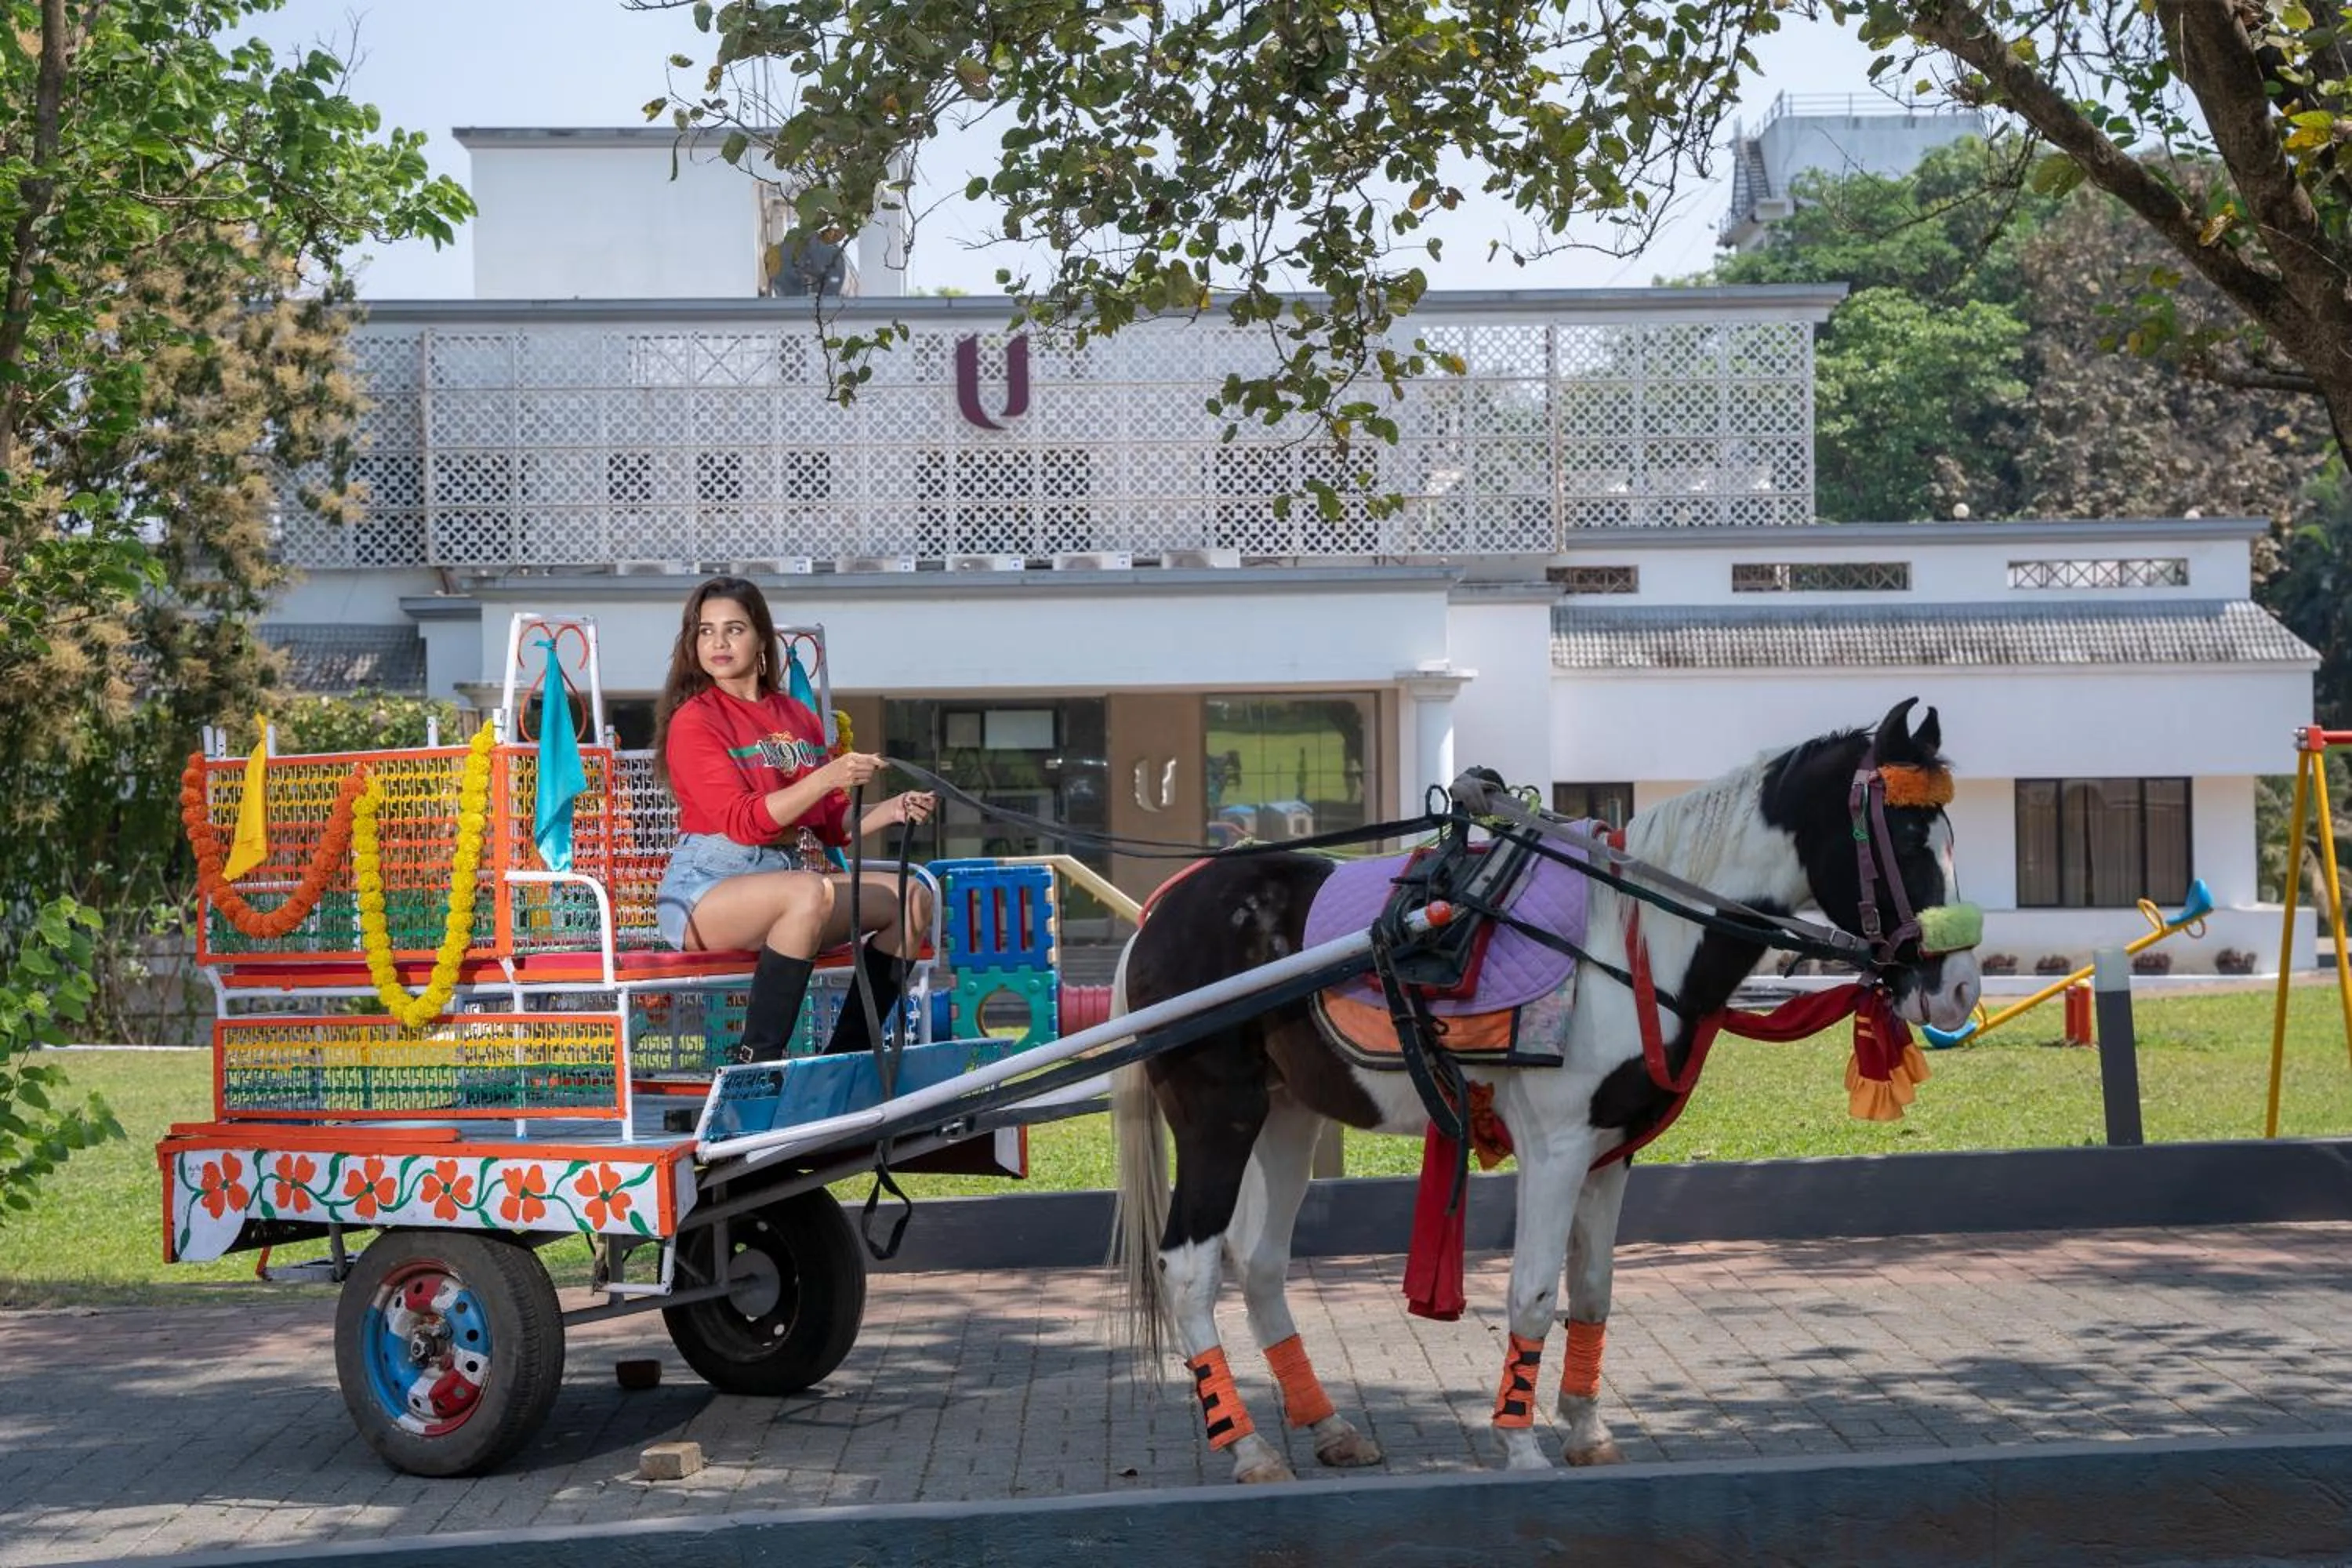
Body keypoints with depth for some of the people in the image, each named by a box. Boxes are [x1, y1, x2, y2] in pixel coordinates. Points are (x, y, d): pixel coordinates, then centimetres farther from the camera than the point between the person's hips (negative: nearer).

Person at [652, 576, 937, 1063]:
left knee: (911, 897, -7)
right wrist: (826, 777, -26)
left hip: (792, 872, 7)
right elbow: (743, 822, -16)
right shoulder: (693, 721, -6)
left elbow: (831, 824, 17)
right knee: (810, 892, -36)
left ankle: (847, 1054, -5)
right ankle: (756, 1060, -30)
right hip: (705, 887, -7)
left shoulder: (800, 718, 14)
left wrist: (891, 811, -1)